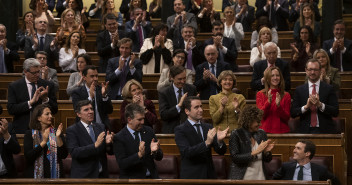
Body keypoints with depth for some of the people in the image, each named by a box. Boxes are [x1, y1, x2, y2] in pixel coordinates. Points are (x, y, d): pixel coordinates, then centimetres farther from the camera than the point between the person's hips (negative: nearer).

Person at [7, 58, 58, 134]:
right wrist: (31, 102, -17)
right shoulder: (14, 86, 1)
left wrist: (45, 99, -14)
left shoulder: (48, 85, 5)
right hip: (22, 130, -1)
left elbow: (54, 110, 5)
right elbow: (11, 109, -9)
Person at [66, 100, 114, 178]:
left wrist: (108, 143, -15)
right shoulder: (72, 130, -6)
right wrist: (95, 145, -27)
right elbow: (74, 152, -19)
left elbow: (111, 152, 6)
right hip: (83, 176, -4)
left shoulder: (101, 127, 8)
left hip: (102, 175, 4)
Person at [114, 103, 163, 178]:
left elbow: (159, 158, 8)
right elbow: (122, 164, -13)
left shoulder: (148, 131, 7)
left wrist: (155, 151, -13)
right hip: (131, 179, -3)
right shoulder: (119, 138, -5)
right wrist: (139, 155, -25)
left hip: (151, 177, 3)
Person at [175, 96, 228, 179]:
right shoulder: (180, 130, -6)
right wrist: (207, 142, -31)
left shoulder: (208, 127, 7)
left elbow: (221, 152, 2)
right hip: (191, 176, -4)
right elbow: (187, 152, -20)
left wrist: (220, 141, -19)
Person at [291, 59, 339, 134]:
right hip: (305, 131, 1)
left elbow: (335, 112, -3)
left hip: (325, 131, -1)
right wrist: (306, 106, -14)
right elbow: (293, 113, 2)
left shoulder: (329, 88, 4)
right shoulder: (299, 90, 8)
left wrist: (320, 105, -17)